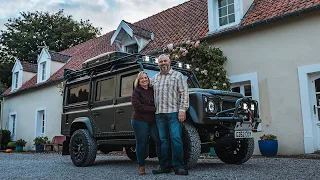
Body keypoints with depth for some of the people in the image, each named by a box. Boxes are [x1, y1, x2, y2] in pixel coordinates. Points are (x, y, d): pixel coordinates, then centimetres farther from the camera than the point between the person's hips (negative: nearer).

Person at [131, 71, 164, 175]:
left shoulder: (153, 91, 14)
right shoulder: (136, 92, 0)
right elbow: (137, 106, -12)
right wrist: (153, 109, -13)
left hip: (154, 121, 4)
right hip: (140, 121, -3)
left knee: (160, 141, -3)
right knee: (142, 143, 1)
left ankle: (163, 164, 9)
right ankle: (141, 166, 12)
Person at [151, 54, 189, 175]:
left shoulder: (177, 75, 6)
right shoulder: (154, 78, 19)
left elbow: (184, 93, -1)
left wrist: (182, 109, -12)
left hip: (173, 112, -4)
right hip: (159, 114, 4)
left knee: (176, 138, -10)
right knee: (163, 140, 5)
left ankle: (179, 167, -6)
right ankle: (165, 166, 11)